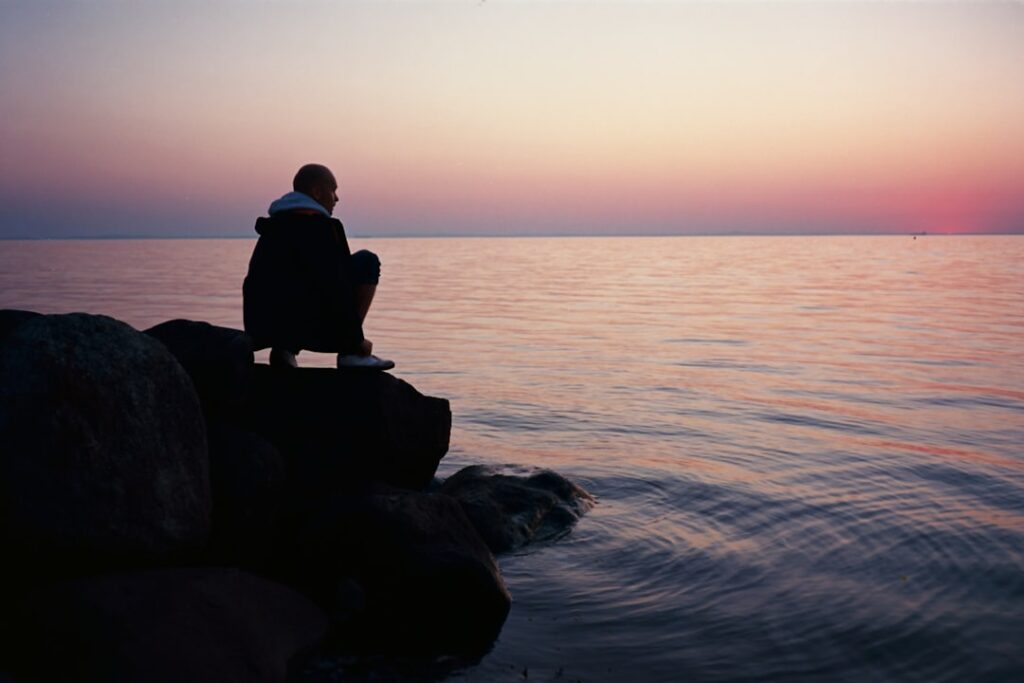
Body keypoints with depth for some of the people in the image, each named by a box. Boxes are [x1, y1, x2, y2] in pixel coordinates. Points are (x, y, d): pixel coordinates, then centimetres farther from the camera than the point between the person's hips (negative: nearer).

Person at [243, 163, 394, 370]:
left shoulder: (275, 225, 21)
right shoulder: (317, 225, -8)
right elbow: (335, 289, -13)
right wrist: (356, 340, -7)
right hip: (298, 323, -9)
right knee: (366, 262, 1)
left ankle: (285, 348, 13)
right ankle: (351, 353, -5)